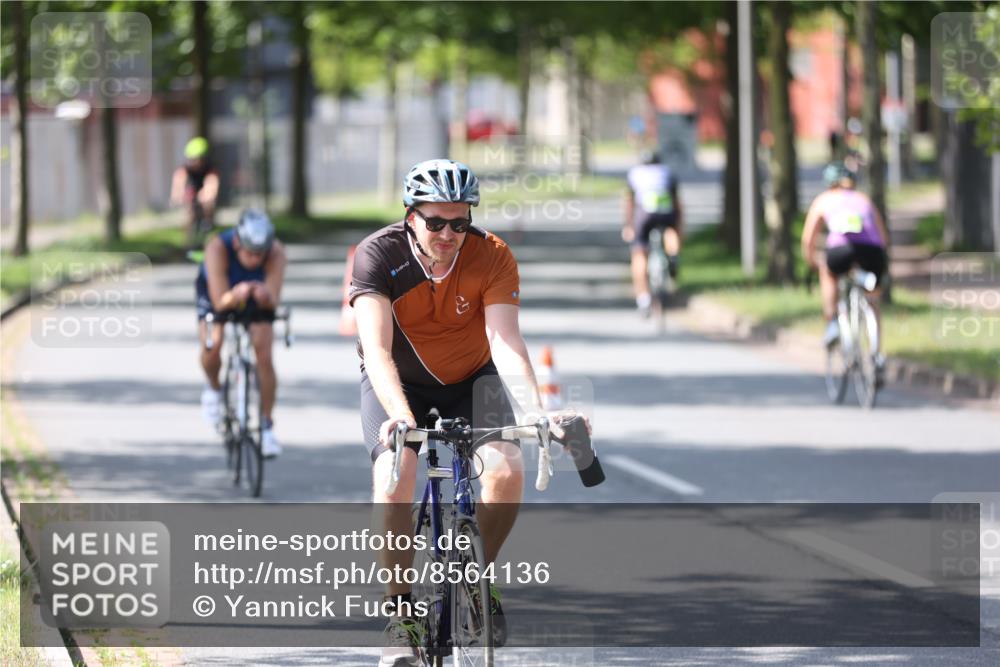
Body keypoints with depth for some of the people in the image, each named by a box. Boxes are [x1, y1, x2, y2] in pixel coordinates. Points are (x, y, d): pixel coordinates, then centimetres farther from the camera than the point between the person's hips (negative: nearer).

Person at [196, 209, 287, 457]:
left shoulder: (276, 252, -34)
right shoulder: (218, 248, -38)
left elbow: (273, 301, -37)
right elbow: (220, 302, -40)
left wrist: (265, 295, -60)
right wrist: (236, 295, -61)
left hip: (257, 298, 1)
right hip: (219, 291, -1)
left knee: (264, 355, -15)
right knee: (212, 345, -25)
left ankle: (267, 425, 1)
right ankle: (214, 388, 8)